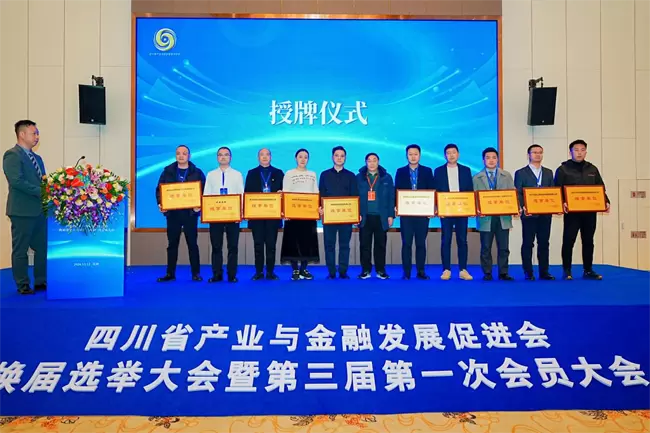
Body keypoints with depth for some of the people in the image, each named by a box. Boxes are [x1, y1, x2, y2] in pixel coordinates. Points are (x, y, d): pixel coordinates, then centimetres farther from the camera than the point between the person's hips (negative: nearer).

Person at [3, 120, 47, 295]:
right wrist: (42, 191, -20)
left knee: (42, 247, 9)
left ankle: (41, 281, 19)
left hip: (40, 209, 8)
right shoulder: (12, 155, -7)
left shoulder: (37, 158, 18)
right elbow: (16, 181, -19)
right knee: (20, 249, 3)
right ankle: (23, 285, 11)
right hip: (23, 210, -8)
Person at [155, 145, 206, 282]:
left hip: (190, 213, -2)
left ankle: (196, 273, 10)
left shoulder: (197, 172, 3)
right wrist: (160, 204, -9)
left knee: (192, 243, 3)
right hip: (172, 212, 2)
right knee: (172, 244, 7)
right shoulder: (167, 171, 7)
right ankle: (170, 273, 15)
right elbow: (159, 189, 7)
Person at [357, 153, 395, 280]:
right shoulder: (359, 177, 6)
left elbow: (391, 197, 4)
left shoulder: (387, 177, 6)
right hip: (365, 217, 0)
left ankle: (381, 270, 15)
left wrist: (391, 215, -2)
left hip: (381, 217, 0)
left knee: (380, 244, 6)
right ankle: (365, 270, 12)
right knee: (365, 245, 3)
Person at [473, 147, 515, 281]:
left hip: (503, 216, 1)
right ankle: (487, 273, 13)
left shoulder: (507, 176, 11)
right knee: (486, 248, 4)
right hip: (486, 217, -1)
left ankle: (503, 273, 12)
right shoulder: (477, 178, 6)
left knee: (503, 247, 3)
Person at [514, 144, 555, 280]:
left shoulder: (548, 172, 15)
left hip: (545, 213, 4)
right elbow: (517, 194, -3)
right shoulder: (521, 173, 2)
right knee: (528, 243, 0)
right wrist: (523, 207, -17)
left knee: (544, 243, 7)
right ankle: (528, 273, 6)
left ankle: (544, 272, 14)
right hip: (529, 213, -4)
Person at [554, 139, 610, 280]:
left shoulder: (592, 169, 13)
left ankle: (588, 270, 17)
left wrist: (606, 202, -2)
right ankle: (567, 271, 6)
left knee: (588, 241, 9)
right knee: (568, 241, -2)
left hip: (590, 211, 4)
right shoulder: (563, 169, 0)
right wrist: (562, 203, -21)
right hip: (572, 211, -4)